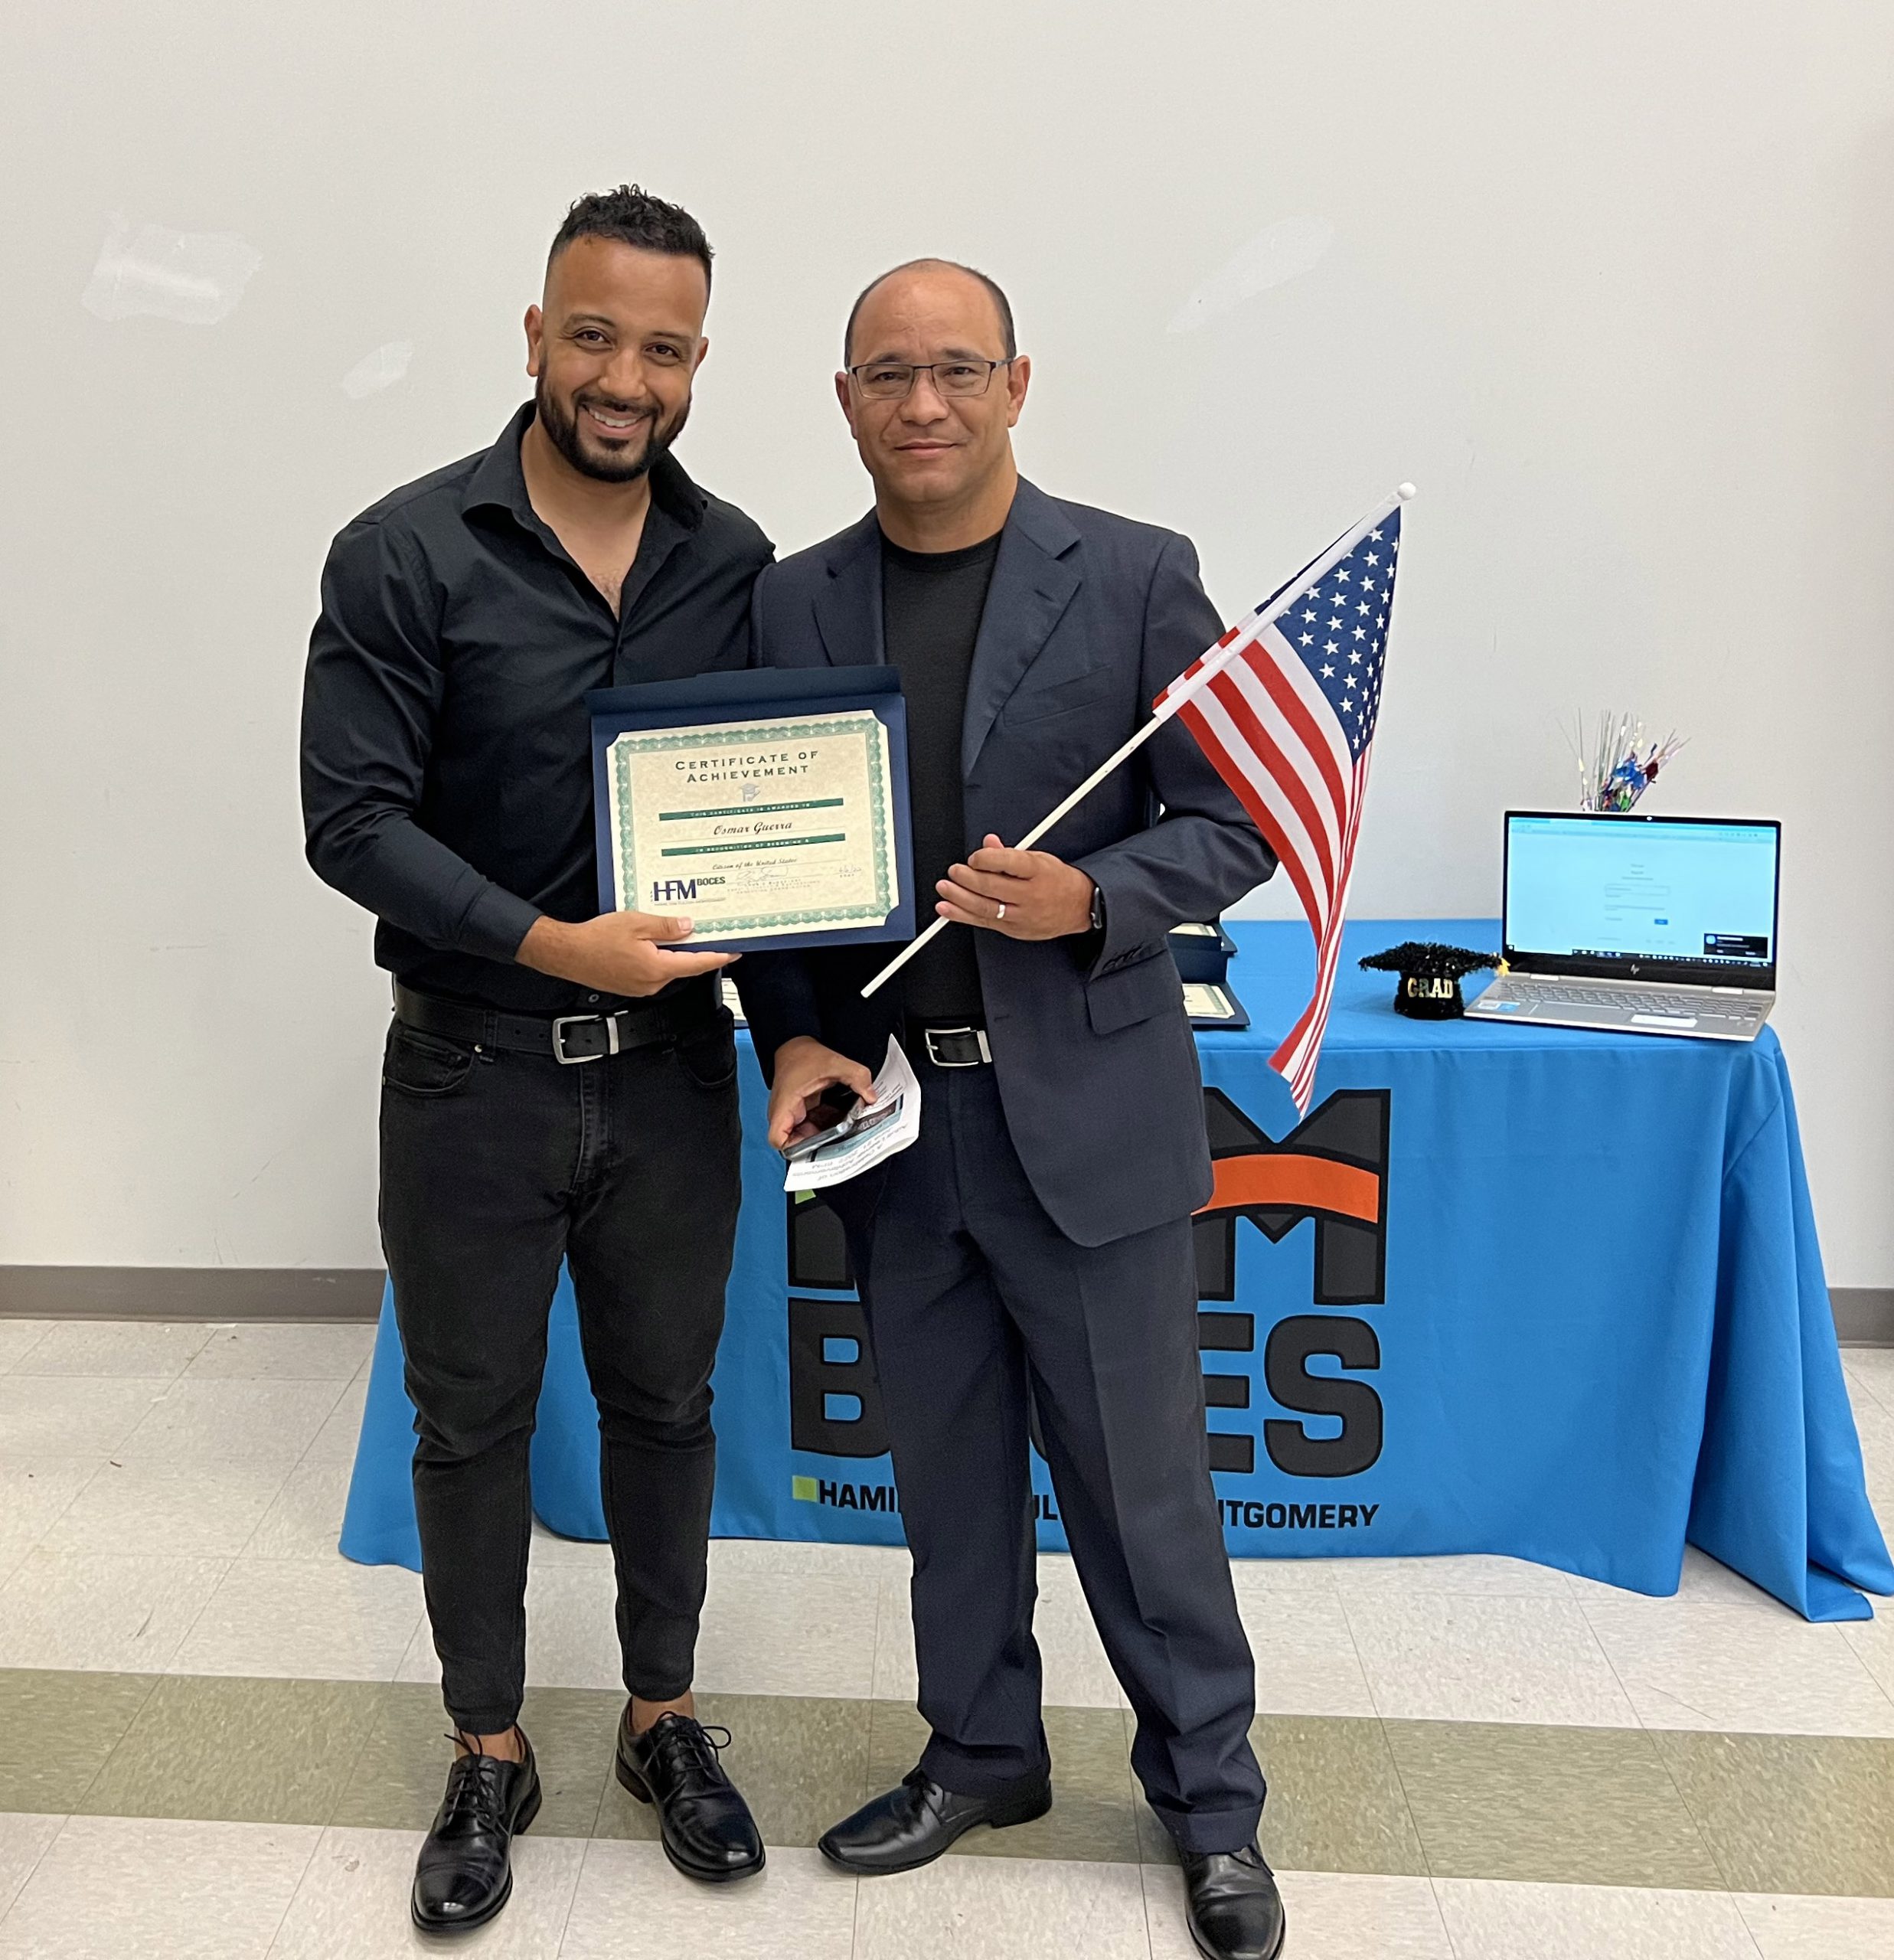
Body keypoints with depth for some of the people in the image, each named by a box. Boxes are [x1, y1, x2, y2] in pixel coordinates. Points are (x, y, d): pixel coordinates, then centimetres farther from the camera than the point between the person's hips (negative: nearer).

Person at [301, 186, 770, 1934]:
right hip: (474, 1073, -2)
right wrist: (549, 944, -25)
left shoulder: (736, 562, 1)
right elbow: (353, 819, -13)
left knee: (664, 1402, 16)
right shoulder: (408, 555, -9)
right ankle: (490, 1753, 34)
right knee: (472, 1415, 13)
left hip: (672, 1067, 3)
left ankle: (665, 1717, 37)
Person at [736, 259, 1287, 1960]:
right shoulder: (792, 605, 5)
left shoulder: (1135, 576, -4)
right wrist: (791, 1039, -5)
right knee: (945, 1467, 18)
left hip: (1084, 1114, -3)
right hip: (885, 1117, 4)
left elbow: (1235, 825, -3)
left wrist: (1089, 899, -21)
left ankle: (1211, 1797, 30)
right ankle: (982, 1754, 39)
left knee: (1141, 1475, 9)